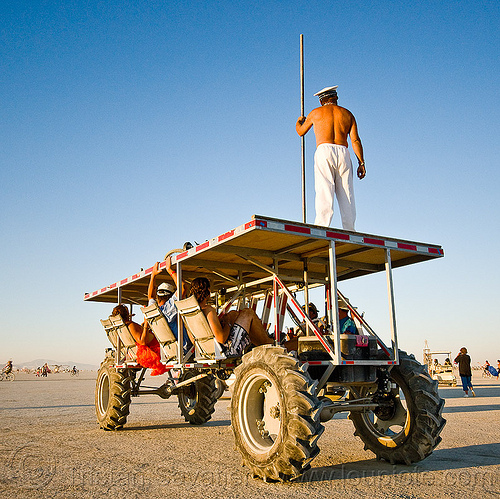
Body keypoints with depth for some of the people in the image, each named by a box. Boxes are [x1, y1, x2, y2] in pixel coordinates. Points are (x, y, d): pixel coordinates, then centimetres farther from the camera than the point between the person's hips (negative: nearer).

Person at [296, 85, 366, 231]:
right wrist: (361, 162, 6)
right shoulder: (347, 114, 20)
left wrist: (299, 121, 53)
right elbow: (355, 140, 8)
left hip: (324, 151, -2)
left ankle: (321, 228, -27)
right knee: (346, 193, 2)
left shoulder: (315, 113, 17)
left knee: (324, 191, -14)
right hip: (343, 153, 2)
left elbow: (301, 131, 31)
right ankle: (349, 231, -4)